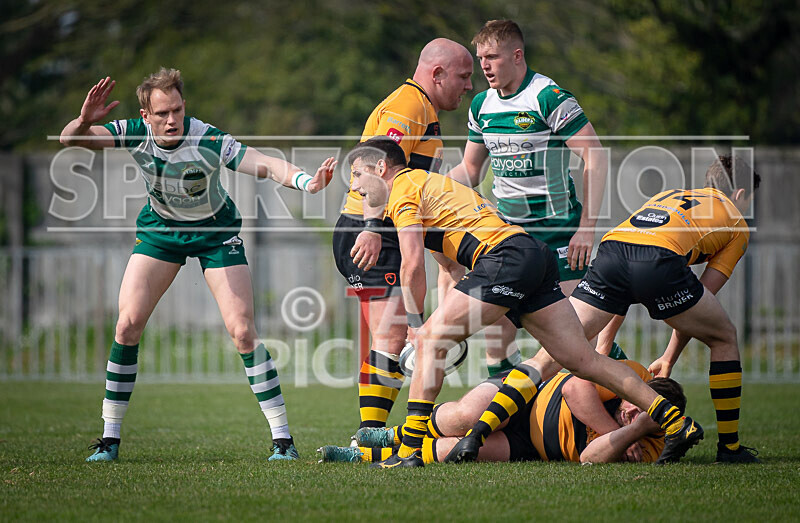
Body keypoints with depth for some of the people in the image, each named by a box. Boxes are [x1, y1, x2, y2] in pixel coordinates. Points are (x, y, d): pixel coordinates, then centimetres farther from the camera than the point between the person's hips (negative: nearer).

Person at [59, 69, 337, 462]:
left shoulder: (209, 141, -30)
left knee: (242, 332, -12)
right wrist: (84, 121, -47)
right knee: (127, 324, -9)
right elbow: (69, 139, -24)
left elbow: (265, 164, -39)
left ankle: (282, 437, -4)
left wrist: (304, 180, -59)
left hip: (215, 231, -3)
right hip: (160, 229, 3)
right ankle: (110, 437, 2)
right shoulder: (137, 134, -21)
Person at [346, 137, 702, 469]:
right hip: (534, 256, 9)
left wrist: (415, 324, -1)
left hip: (507, 257, -9)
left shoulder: (403, 189, 1)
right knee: (583, 360, 5)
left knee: (430, 341, -6)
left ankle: (409, 449, -9)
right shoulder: (429, 182, 30)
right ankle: (674, 421, 0)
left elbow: (413, 264, -8)